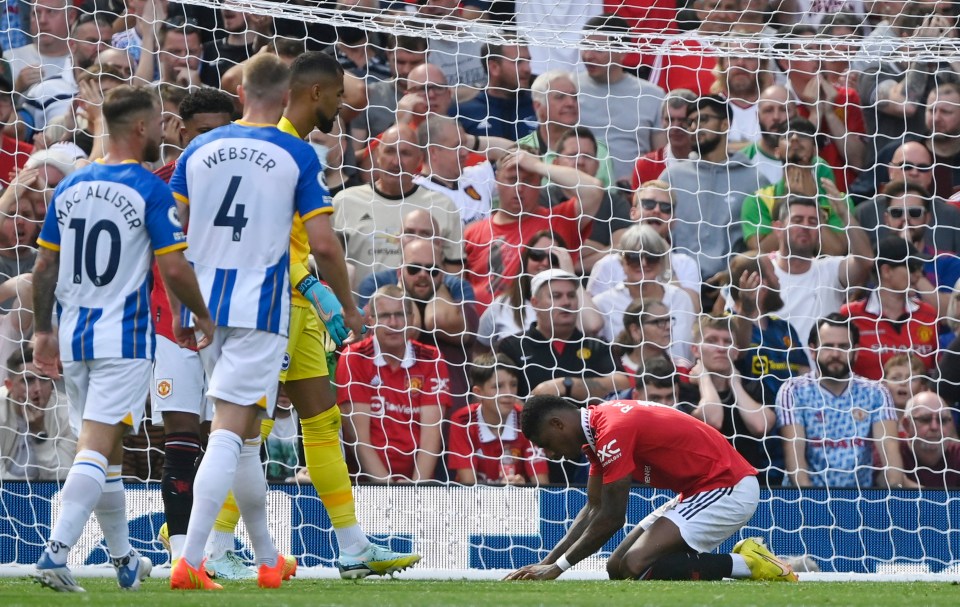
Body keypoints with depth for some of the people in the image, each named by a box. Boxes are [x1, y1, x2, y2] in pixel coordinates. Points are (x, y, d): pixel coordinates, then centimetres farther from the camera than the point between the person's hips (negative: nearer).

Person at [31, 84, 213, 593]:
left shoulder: (69, 187, 8)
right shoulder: (150, 190, -9)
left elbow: (44, 268, 10)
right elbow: (174, 269, -12)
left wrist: (43, 331, 18)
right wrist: (203, 316, 3)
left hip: (73, 339, 6)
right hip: (124, 338, -6)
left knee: (105, 448, 17)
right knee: (96, 448, -10)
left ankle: (123, 558, 28)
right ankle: (56, 551, -23)